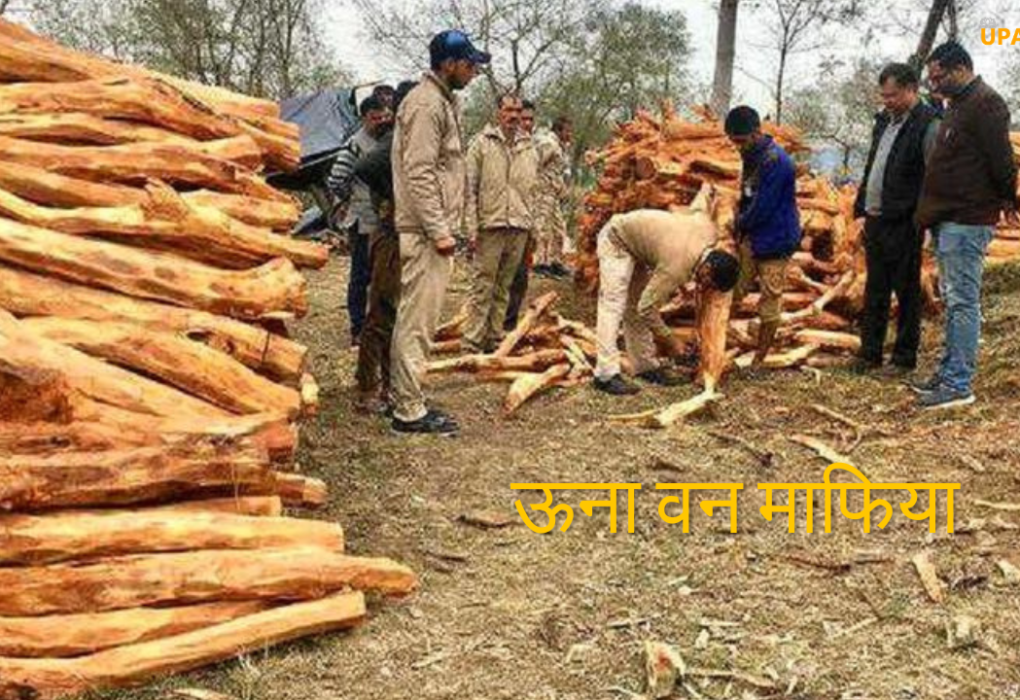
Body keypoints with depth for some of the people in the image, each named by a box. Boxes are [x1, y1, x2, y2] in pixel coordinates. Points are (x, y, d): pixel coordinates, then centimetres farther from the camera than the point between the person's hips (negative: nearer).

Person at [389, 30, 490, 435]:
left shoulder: (444, 101, 19)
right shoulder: (426, 104, -13)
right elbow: (418, 174, -20)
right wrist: (439, 231, -20)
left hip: (433, 229, 10)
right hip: (424, 232, -10)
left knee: (417, 319, 14)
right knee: (418, 321, -6)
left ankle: (404, 398, 23)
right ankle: (410, 411, 0)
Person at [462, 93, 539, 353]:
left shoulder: (529, 148, 14)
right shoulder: (482, 143, 0)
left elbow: (534, 191, 15)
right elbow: (470, 188, -4)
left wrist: (535, 226, 8)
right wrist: (472, 227, -11)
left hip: (519, 226, 4)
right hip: (490, 224, -4)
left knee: (504, 287, 10)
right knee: (483, 285, -4)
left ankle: (495, 339, 16)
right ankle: (473, 341, 0)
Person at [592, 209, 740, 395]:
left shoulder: (710, 231, -14)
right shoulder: (678, 265, -34)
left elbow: (698, 213, 12)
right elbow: (647, 308, -28)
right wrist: (671, 342, -17)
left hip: (636, 240, 9)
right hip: (616, 241, -9)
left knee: (635, 308, 9)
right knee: (613, 306, -17)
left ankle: (646, 366, 12)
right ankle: (606, 375, -21)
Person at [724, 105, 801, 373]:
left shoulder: (775, 161, -23)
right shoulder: (752, 155, 6)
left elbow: (762, 208, -22)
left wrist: (740, 224, -5)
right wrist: (740, 224, 0)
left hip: (774, 243, -8)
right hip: (751, 238, 8)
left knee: (769, 305, 3)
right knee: (730, 292, 11)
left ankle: (758, 360, 14)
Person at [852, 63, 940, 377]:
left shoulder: (928, 125, -11)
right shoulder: (884, 121, 14)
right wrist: (862, 209, 15)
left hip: (903, 225, -8)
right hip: (875, 220, 8)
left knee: (906, 292, 3)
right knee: (874, 291, 13)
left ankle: (905, 359, 13)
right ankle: (870, 353, 22)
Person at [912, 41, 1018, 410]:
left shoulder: (986, 103, -13)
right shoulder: (959, 105, 19)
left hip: (967, 221, -10)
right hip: (947, 220, 10)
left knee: (962, 302, -7)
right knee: (954, 300, 14)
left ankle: (959, 384, -3)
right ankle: (949, 372, 22)